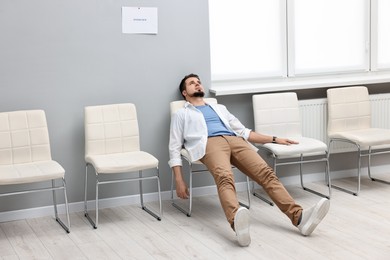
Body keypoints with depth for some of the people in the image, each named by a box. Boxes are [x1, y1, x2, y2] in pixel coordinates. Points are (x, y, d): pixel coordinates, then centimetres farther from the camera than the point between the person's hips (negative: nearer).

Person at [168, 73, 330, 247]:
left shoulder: (219, 108, 39)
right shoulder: (181, 114, 26)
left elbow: (243, 132, 36)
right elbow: (175, 148, 16)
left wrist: (274, 139, 24)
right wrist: (179, 181, 1)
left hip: (235, 141, 5)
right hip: (211, 144, -4)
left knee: (266, 173, -24)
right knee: (225, 177, -39)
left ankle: (298, 216, -42)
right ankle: (236, 221, -67)